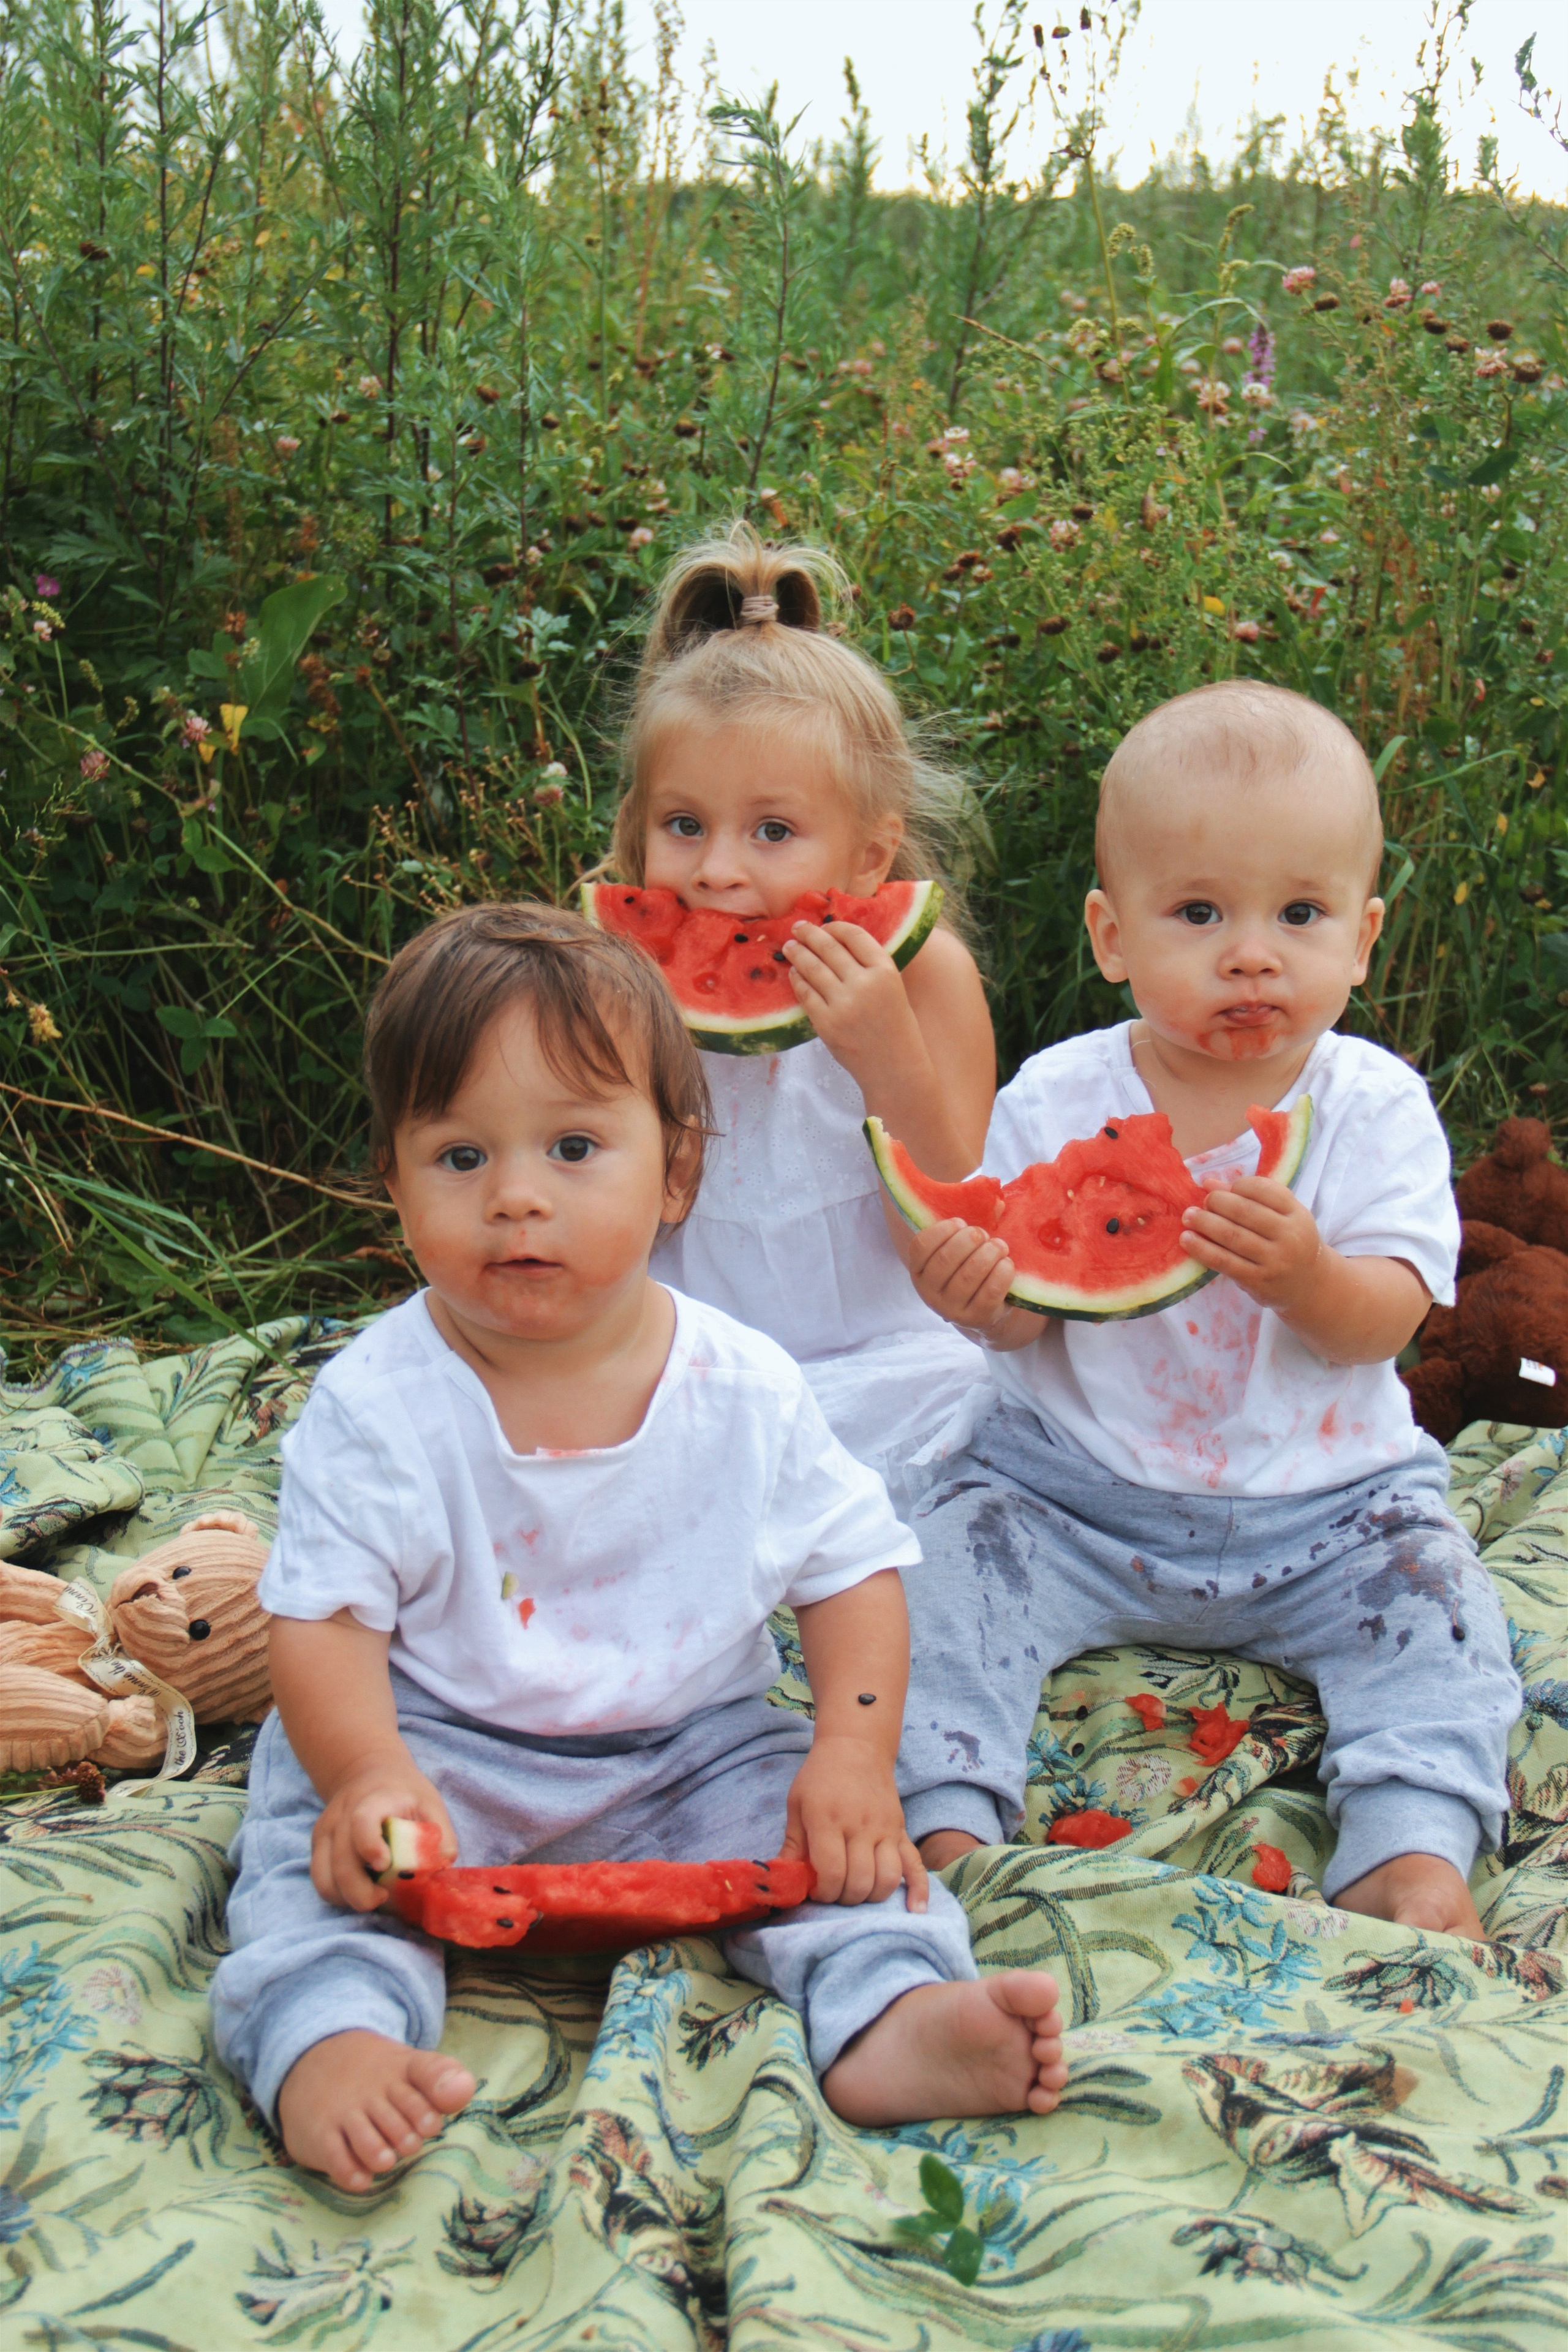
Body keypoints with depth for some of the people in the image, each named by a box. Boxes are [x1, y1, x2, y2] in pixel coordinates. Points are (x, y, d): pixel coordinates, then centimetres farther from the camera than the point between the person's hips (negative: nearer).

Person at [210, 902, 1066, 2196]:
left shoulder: (744, 1387, -8)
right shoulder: (376, 1405, -13)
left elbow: (852, 1569, -1)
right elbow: (326, 1619, -12)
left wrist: (856, 1753, -17)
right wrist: (369, 1776, -31)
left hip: (691, 1751, 2)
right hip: (440, 1755, -1)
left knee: (804, 1811, -20)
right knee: (316, 1844, -25)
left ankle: (892, 2017, -31)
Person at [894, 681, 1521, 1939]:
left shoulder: (1374, 1105, -8)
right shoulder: (1056, 1100, -8)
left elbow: (1385, 1324, -14)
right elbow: (1021, 1324, -7)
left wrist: (1304, 1275, -37)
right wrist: (981, 1291, -32)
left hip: (1322, 1510, 0)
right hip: (1072, 1491, 0)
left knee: (1432, 1583, -19)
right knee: (958, 1550, -19)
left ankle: (1412, 1847, -17)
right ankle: (945, 1820, -15)